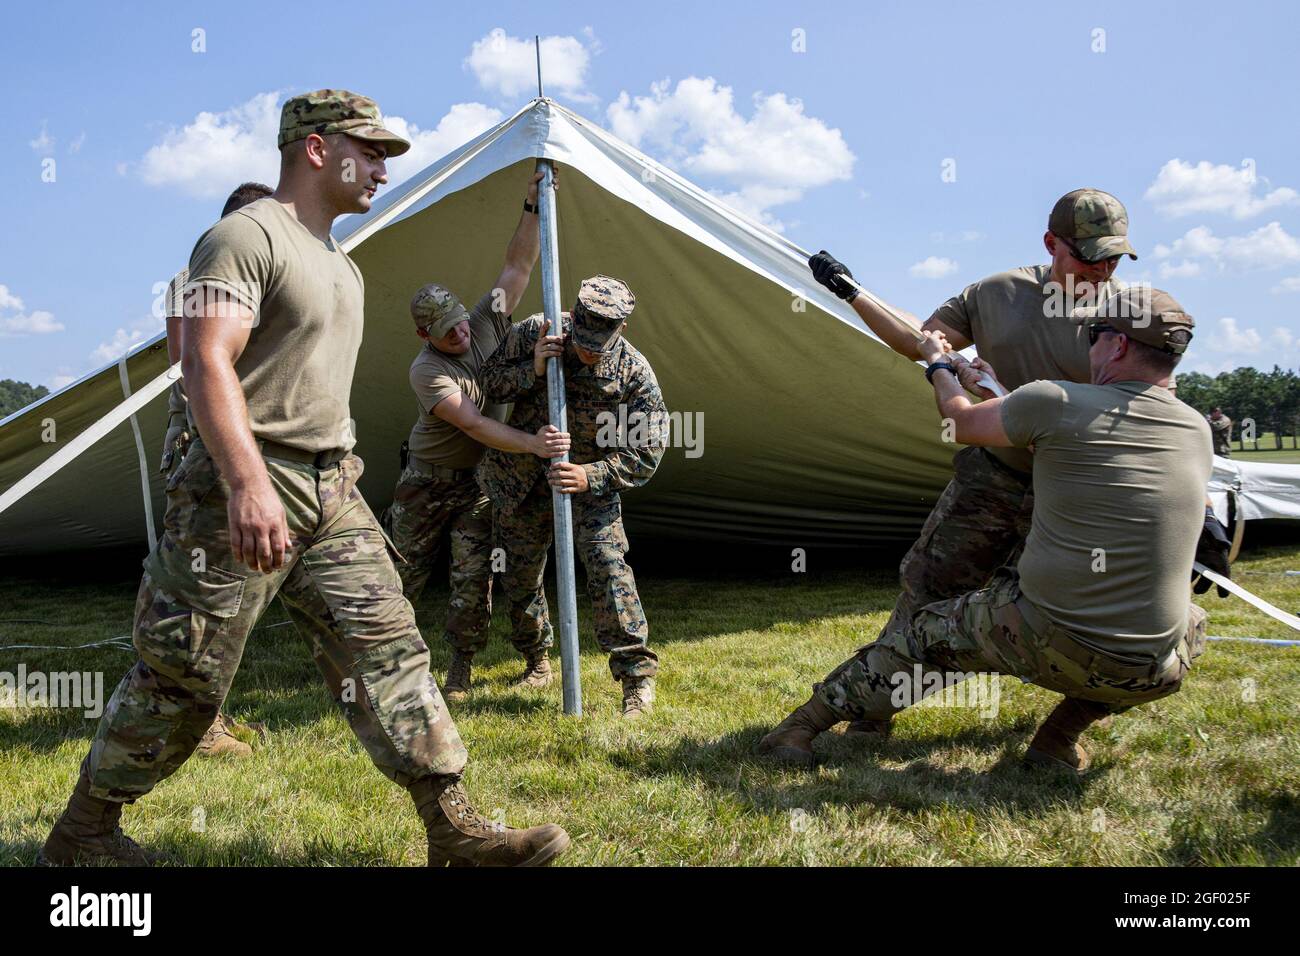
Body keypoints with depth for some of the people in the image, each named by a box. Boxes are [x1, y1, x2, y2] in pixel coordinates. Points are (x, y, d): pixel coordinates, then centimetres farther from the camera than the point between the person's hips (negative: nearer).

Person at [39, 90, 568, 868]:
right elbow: (207, 362, -23)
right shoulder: (245, 236, -10)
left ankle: (454, 830, 2)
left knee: (386, 648, 0)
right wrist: (247, 481, -34)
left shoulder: (341, 265, 20)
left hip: (334, 496, 8)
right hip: (245, 495, -8)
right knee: (184, 675, 1)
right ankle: (83, 833, 22)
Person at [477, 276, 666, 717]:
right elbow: (488, 382, -7)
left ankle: (637, 674, -8)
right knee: (520, 575, 13)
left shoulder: (636, 374, -22)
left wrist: (591, 477, -32)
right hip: (522, 478, 3)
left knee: (607, 567, -19)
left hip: (589, 483, -2)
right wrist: (532, 370, -26)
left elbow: (645, 454, -19)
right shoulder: (534, 332, -18)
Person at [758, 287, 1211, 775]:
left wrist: (939, 366, 30)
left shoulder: (1057, 405, -10)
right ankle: (1062, 735, 22)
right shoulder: (1197, 432, 5)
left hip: (1045, 643, -2)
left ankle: (804, 724, 30)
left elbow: (963, 423, 8)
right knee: (1191, 623, 36)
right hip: (1151, 675, 3)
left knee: (927, 632, 22)